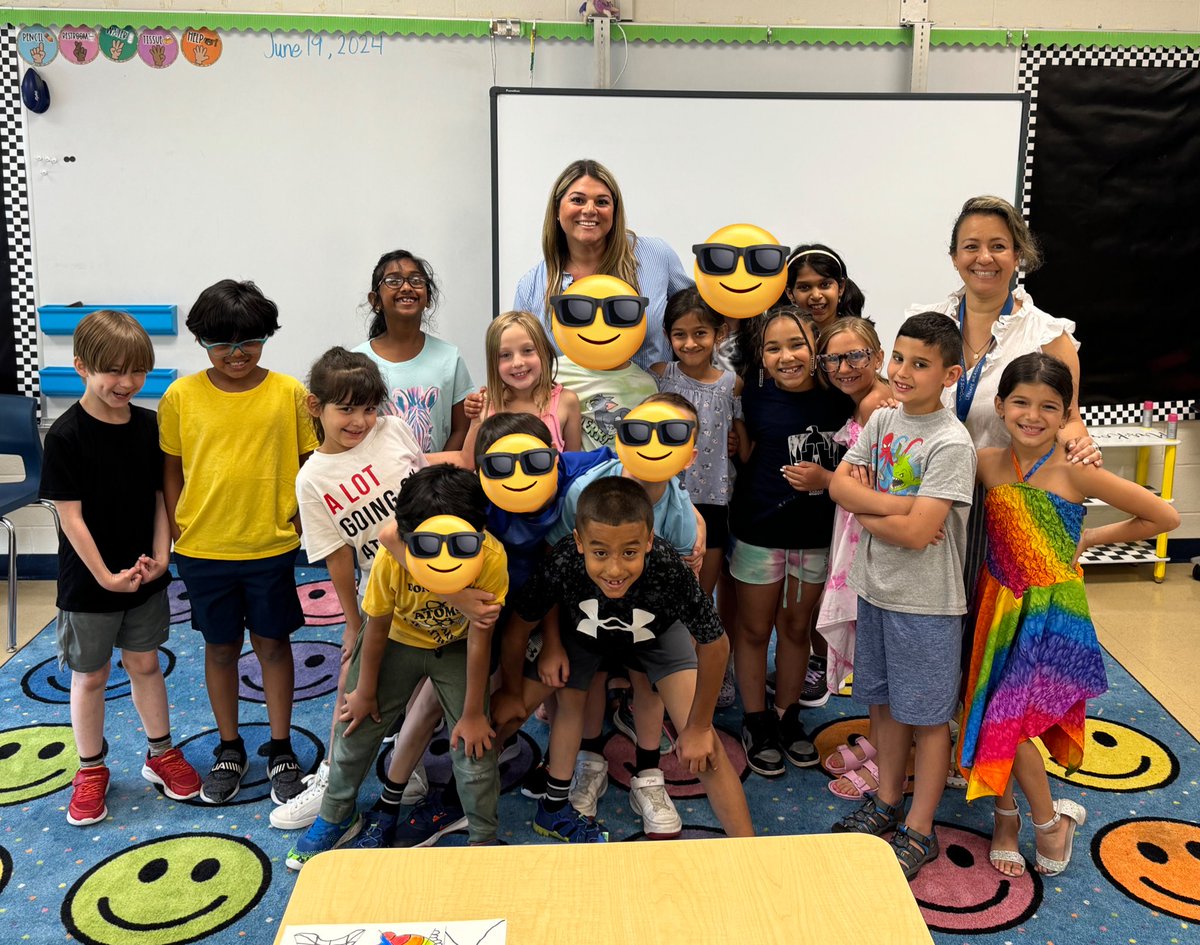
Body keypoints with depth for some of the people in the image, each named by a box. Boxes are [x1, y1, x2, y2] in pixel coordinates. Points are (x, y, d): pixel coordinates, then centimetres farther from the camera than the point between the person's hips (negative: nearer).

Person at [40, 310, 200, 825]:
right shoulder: (65, 436, -17)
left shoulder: (150, 426, -3)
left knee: (145, 664, 17)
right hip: (89, 582, -3)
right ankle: (91, 770, 28)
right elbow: (70, 515, -16)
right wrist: (106, 576, -16)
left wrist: (160, 555, -9)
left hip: (145, 576, 4)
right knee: (90, 675, 12)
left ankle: (161, 754, 32)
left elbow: (160, 497, 3)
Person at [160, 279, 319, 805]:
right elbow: (171, 466, 5)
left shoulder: (289, 393, -5)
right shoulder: (181, 396, -3)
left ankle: (281, 751, 25)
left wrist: (302, 511, -7)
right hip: (203, 548, 1)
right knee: (220, 645, 14)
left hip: (272, 546, -1)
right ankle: (229, 750, 31)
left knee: (272, 643, 10)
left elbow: (311, 459, 2)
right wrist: (175, 526, 0)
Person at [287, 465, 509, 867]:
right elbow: (377, 628, -16)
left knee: (473, 742, -7)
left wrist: (472, 713, -16)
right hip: (398, 639, 1)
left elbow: (479, 636, -25)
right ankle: (336, 817, 33)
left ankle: (484, 839, 13)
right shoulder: (390, 558, -33)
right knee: (357, 725, 7)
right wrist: (365, 690, -3)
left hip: (457, 647, -1)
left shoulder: (491, 558, -35)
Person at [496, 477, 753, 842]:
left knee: (702, 747, -12)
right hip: (582, 630, 2)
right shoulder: (563, 562, -40)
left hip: (657, 632, -2)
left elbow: (715, 645, -27)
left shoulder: (671, 573, -44)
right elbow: (520, 624, -18)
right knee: (504, 715, 2)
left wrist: (698, 727, -17)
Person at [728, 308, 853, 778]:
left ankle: (788, 716, 36)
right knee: (754, 629, 11)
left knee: (797, 629, 18)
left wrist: (826, 480, -13)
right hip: (760, 532, -2)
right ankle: (756, 722, 28)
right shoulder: (755, 398, -12)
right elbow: (744, 456, -2)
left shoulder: (838, 401, -5)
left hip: (817, 535, 3)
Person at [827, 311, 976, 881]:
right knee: (883, 703, 19)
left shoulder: (951, 444, -18)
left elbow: (916, 534, -24)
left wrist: (866, 510, -11)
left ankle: (919, 832, 20)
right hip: (875, 588, 7)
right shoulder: (882, 419, 4)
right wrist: (898, 505, -17)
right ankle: (887, 802, 37)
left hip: (925, 601, -7)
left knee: (927, 716, 7)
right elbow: (840, 483, -4)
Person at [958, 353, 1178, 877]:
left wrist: (1090, 538, -3)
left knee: (1008, 721, -9)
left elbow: (1164, 516, -10)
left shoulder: (1073, 471, -15)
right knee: (988, 717, 10)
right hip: (998, 606, 4)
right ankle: (1006, 819, 33)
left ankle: (1051, 820, 18)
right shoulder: (987, 463, -4)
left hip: (1051, 613, -4)